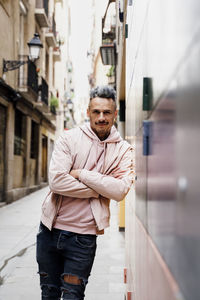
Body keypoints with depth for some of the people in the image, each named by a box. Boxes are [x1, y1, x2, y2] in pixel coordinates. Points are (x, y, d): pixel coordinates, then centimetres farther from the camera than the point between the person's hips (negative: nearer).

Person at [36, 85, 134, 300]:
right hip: (51, 227, 1)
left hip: (83, 235, -1)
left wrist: (82, 174, -16)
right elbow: (56, 181, -16)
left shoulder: (123, 150, 0)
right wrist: (99, 190, -13)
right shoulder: (69, 138, -3)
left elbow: (120, 190, -15)